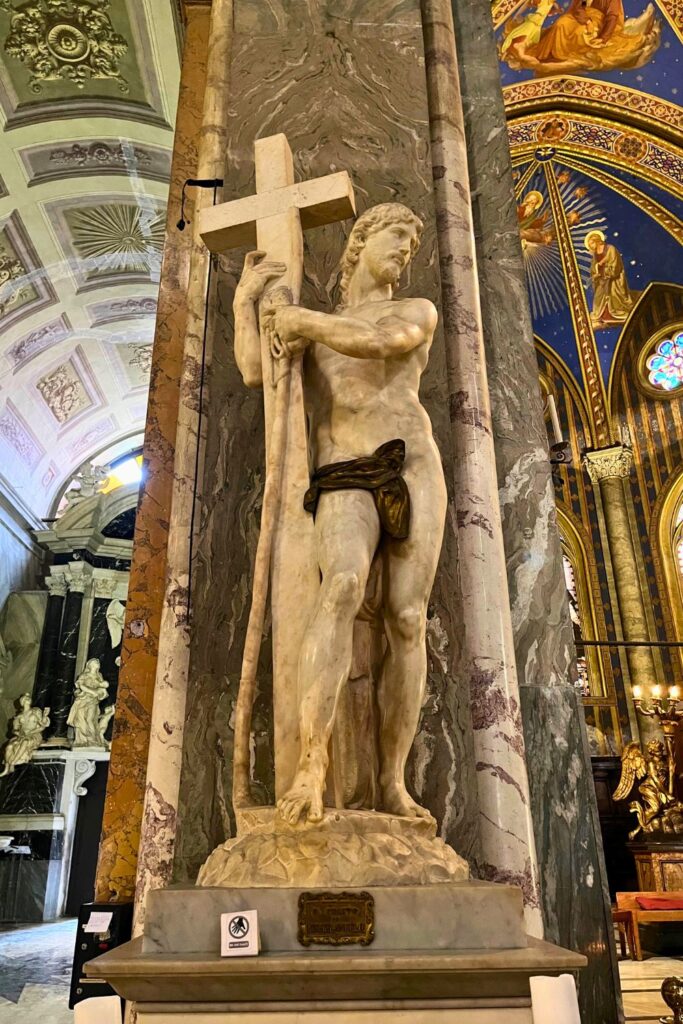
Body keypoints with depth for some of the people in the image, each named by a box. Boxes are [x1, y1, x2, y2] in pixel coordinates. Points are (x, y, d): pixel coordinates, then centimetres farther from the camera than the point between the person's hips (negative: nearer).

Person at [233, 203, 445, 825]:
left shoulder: (419, 312, 20)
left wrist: (298, 319, 7)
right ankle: (311, 770, -36)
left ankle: (393, 785, -8)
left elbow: (376, 341, -4)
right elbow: (256, 373, 10)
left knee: (407, 621, -12)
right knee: (344, 590, -30)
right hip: (345, 486, 0)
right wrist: (246, 297, 19)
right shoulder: (311, 328, 28)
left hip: (414, 471, 1)